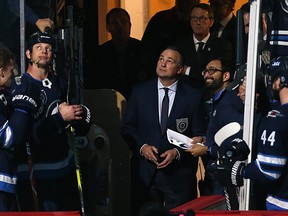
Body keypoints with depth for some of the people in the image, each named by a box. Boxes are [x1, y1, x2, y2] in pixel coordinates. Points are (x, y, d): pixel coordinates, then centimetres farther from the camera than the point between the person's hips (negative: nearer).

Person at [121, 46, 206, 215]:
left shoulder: (193, 96, 1)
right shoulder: (140, 92, 6)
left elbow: (199, 135, 1)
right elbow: (127, 127, 8)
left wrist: (177, 152, -12)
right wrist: (142, 146, -9)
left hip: (179, 174, -1)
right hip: (145, 172, 1)